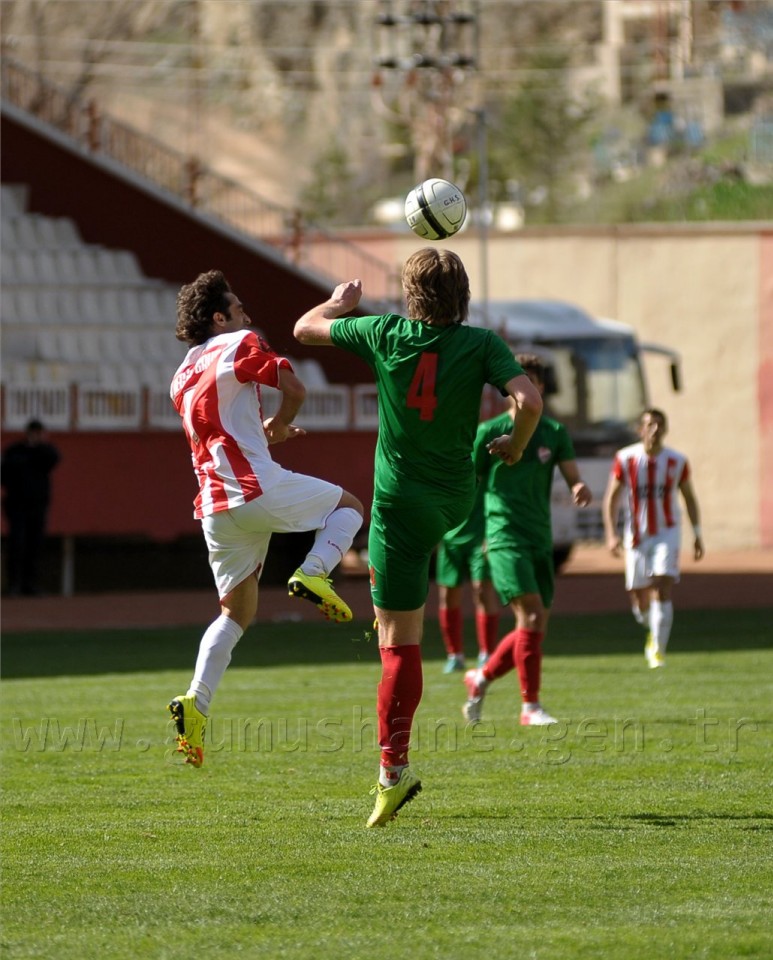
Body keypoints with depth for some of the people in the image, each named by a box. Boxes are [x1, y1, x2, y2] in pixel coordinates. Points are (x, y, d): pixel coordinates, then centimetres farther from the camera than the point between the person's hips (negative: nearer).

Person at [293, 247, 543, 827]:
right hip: (456, 501, 3)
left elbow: (305, 328, 6)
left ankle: (394, 771, -9)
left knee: (399, 643, -5)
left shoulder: (385, 335, -8)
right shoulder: (481, 345, -8)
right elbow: (529, 401, -20)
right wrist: (514, 447, 0)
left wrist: (342, 302, 27)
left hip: (401, 502, -3)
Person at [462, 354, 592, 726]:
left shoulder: (554, 433, 9)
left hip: (540, 540, 5)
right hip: (505, 538, -5)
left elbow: (573, 478, 4)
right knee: (531, 615, -18)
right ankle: (531, 706, -14)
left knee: (536, 629, 5)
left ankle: (481, 678, 27)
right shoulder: (490, 432, 0)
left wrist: (580, 489, -19)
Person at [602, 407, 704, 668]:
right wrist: (611, 534, -13)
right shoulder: (625, 459, -6)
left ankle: (658, 651, -15)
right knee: (640, 601, 6)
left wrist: (697, 534, 11)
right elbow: (611, 498, -3)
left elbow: (689, 497, 10)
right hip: (637, 536, 1)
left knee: (662, 589, -18)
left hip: (667, 533, -1)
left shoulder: (677, 461, -3)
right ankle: (655, 632, 39)